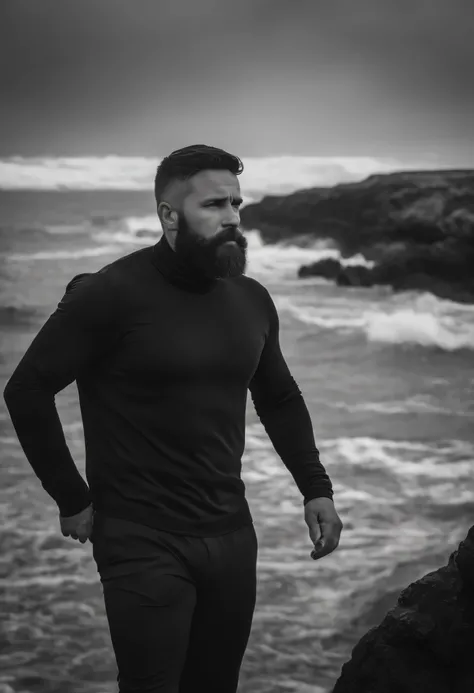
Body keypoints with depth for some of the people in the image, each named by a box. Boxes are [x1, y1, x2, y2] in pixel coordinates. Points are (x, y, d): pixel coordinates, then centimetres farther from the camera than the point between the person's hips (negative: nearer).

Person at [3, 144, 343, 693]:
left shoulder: (252, 300, 6)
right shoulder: (111, 294, -13)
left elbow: (279, 398, 20)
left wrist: (315, 488, 12)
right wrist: (72, 499, -7)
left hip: (232, 534, 6)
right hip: (143, 543, -6)